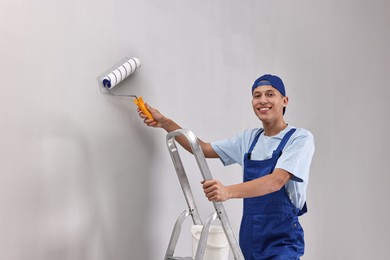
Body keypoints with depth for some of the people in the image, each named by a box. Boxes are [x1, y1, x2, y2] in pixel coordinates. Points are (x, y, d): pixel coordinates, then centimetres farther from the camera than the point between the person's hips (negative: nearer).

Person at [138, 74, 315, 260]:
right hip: (249, 237, 5)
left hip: (281, 239, -5)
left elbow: (277, 181, -24)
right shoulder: (249, 138, 9)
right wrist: (165, 123, 6)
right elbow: (204, 149, 13)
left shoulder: (300, 138, -9)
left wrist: (228, 191, -39)